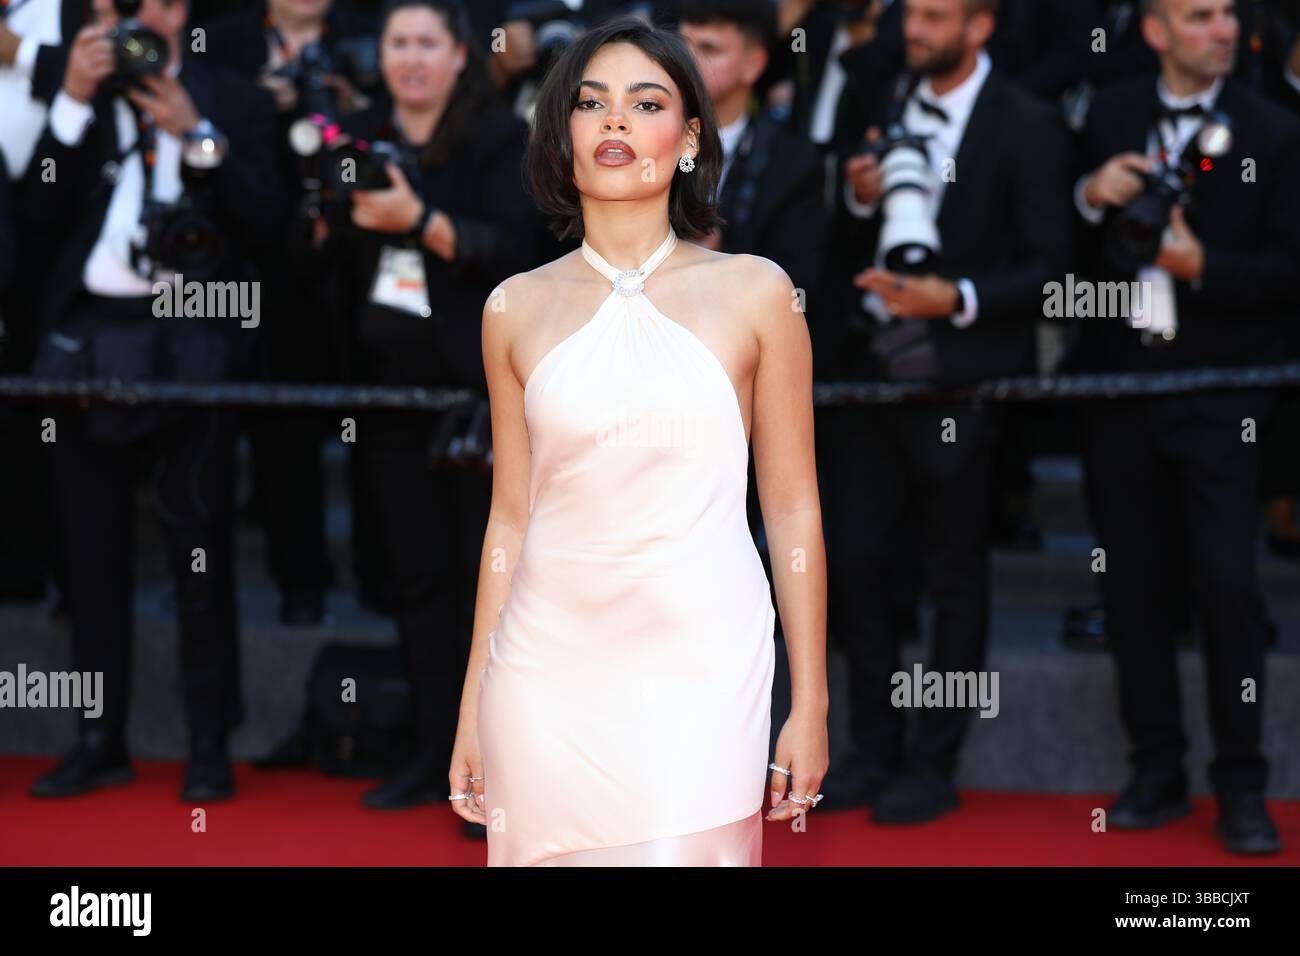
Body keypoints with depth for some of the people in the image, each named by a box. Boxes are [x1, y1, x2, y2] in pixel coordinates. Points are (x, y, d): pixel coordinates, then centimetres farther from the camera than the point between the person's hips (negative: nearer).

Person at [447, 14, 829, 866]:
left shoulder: (754, 292, 1)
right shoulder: (517, 308, 7)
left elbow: (793, 508, 2)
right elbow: (510, 518, 10)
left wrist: (811, 706, 0)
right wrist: (473, 707, 9)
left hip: (699, 672, -2)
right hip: (547, 675, 2)